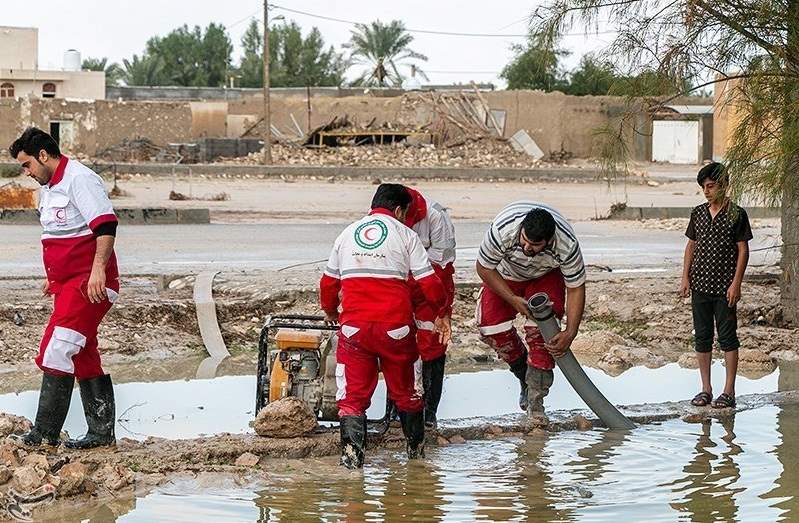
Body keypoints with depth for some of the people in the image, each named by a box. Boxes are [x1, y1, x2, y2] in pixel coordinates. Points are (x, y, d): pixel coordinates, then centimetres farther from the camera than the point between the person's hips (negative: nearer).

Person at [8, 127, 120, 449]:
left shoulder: (80, 180, -13)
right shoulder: (48, 188, 19)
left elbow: (106, 226, -22)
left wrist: (98, 269, -30)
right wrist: (54, 278, 29)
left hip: (89, 282, -10)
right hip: (68, 283, 10)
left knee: (57, 351, -14)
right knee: (84, 357, 10)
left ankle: (45, 433, -12)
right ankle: (101, 433, 14)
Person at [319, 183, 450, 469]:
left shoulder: (347, 234, 14)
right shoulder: (405, 234, 4)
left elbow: (328, 283, 19)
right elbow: (429, 282, 1)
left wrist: (330, 312, 37)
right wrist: (440, 315, 15)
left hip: (354, 326, 1)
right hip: (396, 325, -1)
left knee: (353, 393, 6)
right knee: (406, 390, 16)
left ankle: (352, 451, -10)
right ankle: (416, 448, 29)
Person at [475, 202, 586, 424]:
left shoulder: (567, 245, -39)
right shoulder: (502, 230, -41)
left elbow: (576, 289, -24)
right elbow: (484, 268, -22)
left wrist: (570, 333, -31)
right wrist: (514, 300, -26)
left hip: (546, 275, -1)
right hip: (504, 274, 1)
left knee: (542, 331, -20)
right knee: (491, 326, -13)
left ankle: (536, 401, -11)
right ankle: (524, 376, 13)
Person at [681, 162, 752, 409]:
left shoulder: (736, 214, -6)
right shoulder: (698, 213, 8)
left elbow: (743, 250, -6)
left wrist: (736, 283, -12)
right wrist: (685, 277, 6)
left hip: (725, 287, -5)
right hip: (700, 285, 5)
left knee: (728, 338, -1)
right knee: (702, 337, 8)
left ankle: (729, 391, 3)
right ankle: (706, 389, 15)